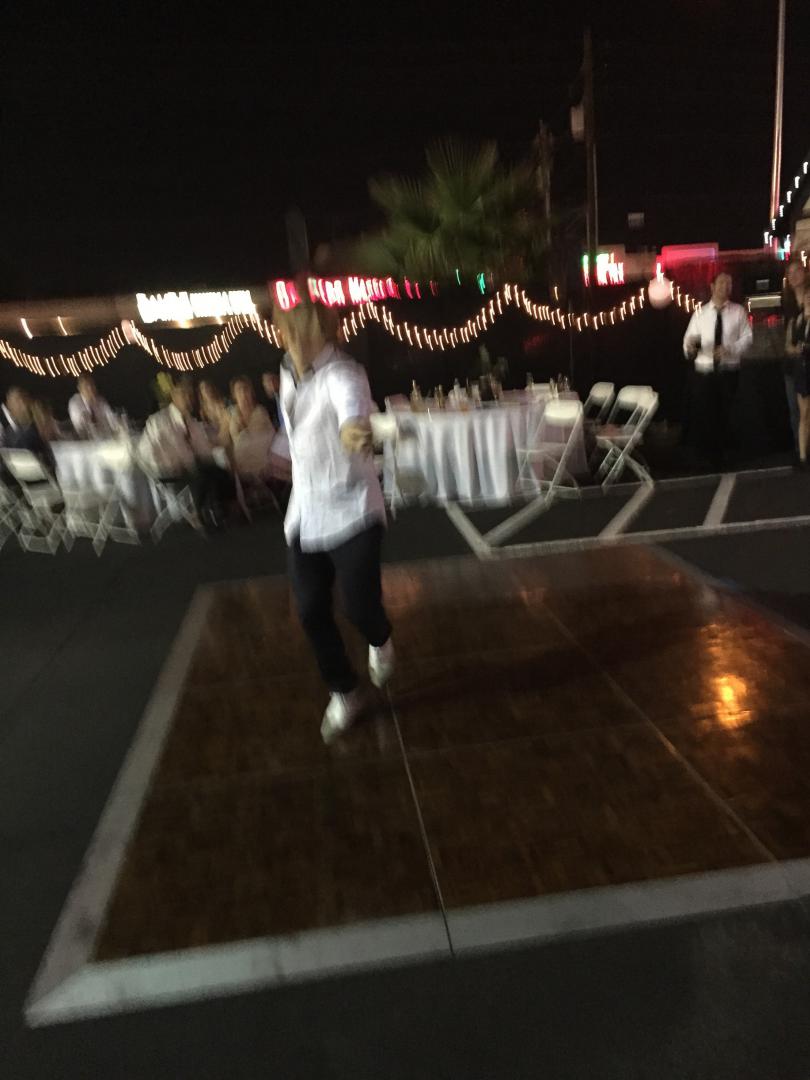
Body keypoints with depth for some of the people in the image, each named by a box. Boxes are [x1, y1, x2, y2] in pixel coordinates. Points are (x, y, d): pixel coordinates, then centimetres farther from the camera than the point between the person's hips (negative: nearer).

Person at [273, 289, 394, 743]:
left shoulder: (342, 373, -20)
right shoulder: (289, 372, 5)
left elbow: (350, 402, -46)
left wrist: (355, 427, -67)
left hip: (351, 511, -6)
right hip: (304, 513, 7)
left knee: (360, 606, -9)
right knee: (312, 611, 5)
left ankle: (381, 640, 30)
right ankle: (345, 693, 27)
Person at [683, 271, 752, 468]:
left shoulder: (738, 311, 3)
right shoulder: (700, 313, 5)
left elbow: (746, 338, -1)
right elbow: (689, 339, -2)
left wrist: (730, 350, -20)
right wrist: (690, 347, -26)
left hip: (729, 372, 0)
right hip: (704, 372, 0)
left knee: (724, 414, 8)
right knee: (704, 415, -3)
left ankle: (720, 454, 24)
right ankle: (707, 454, 15)